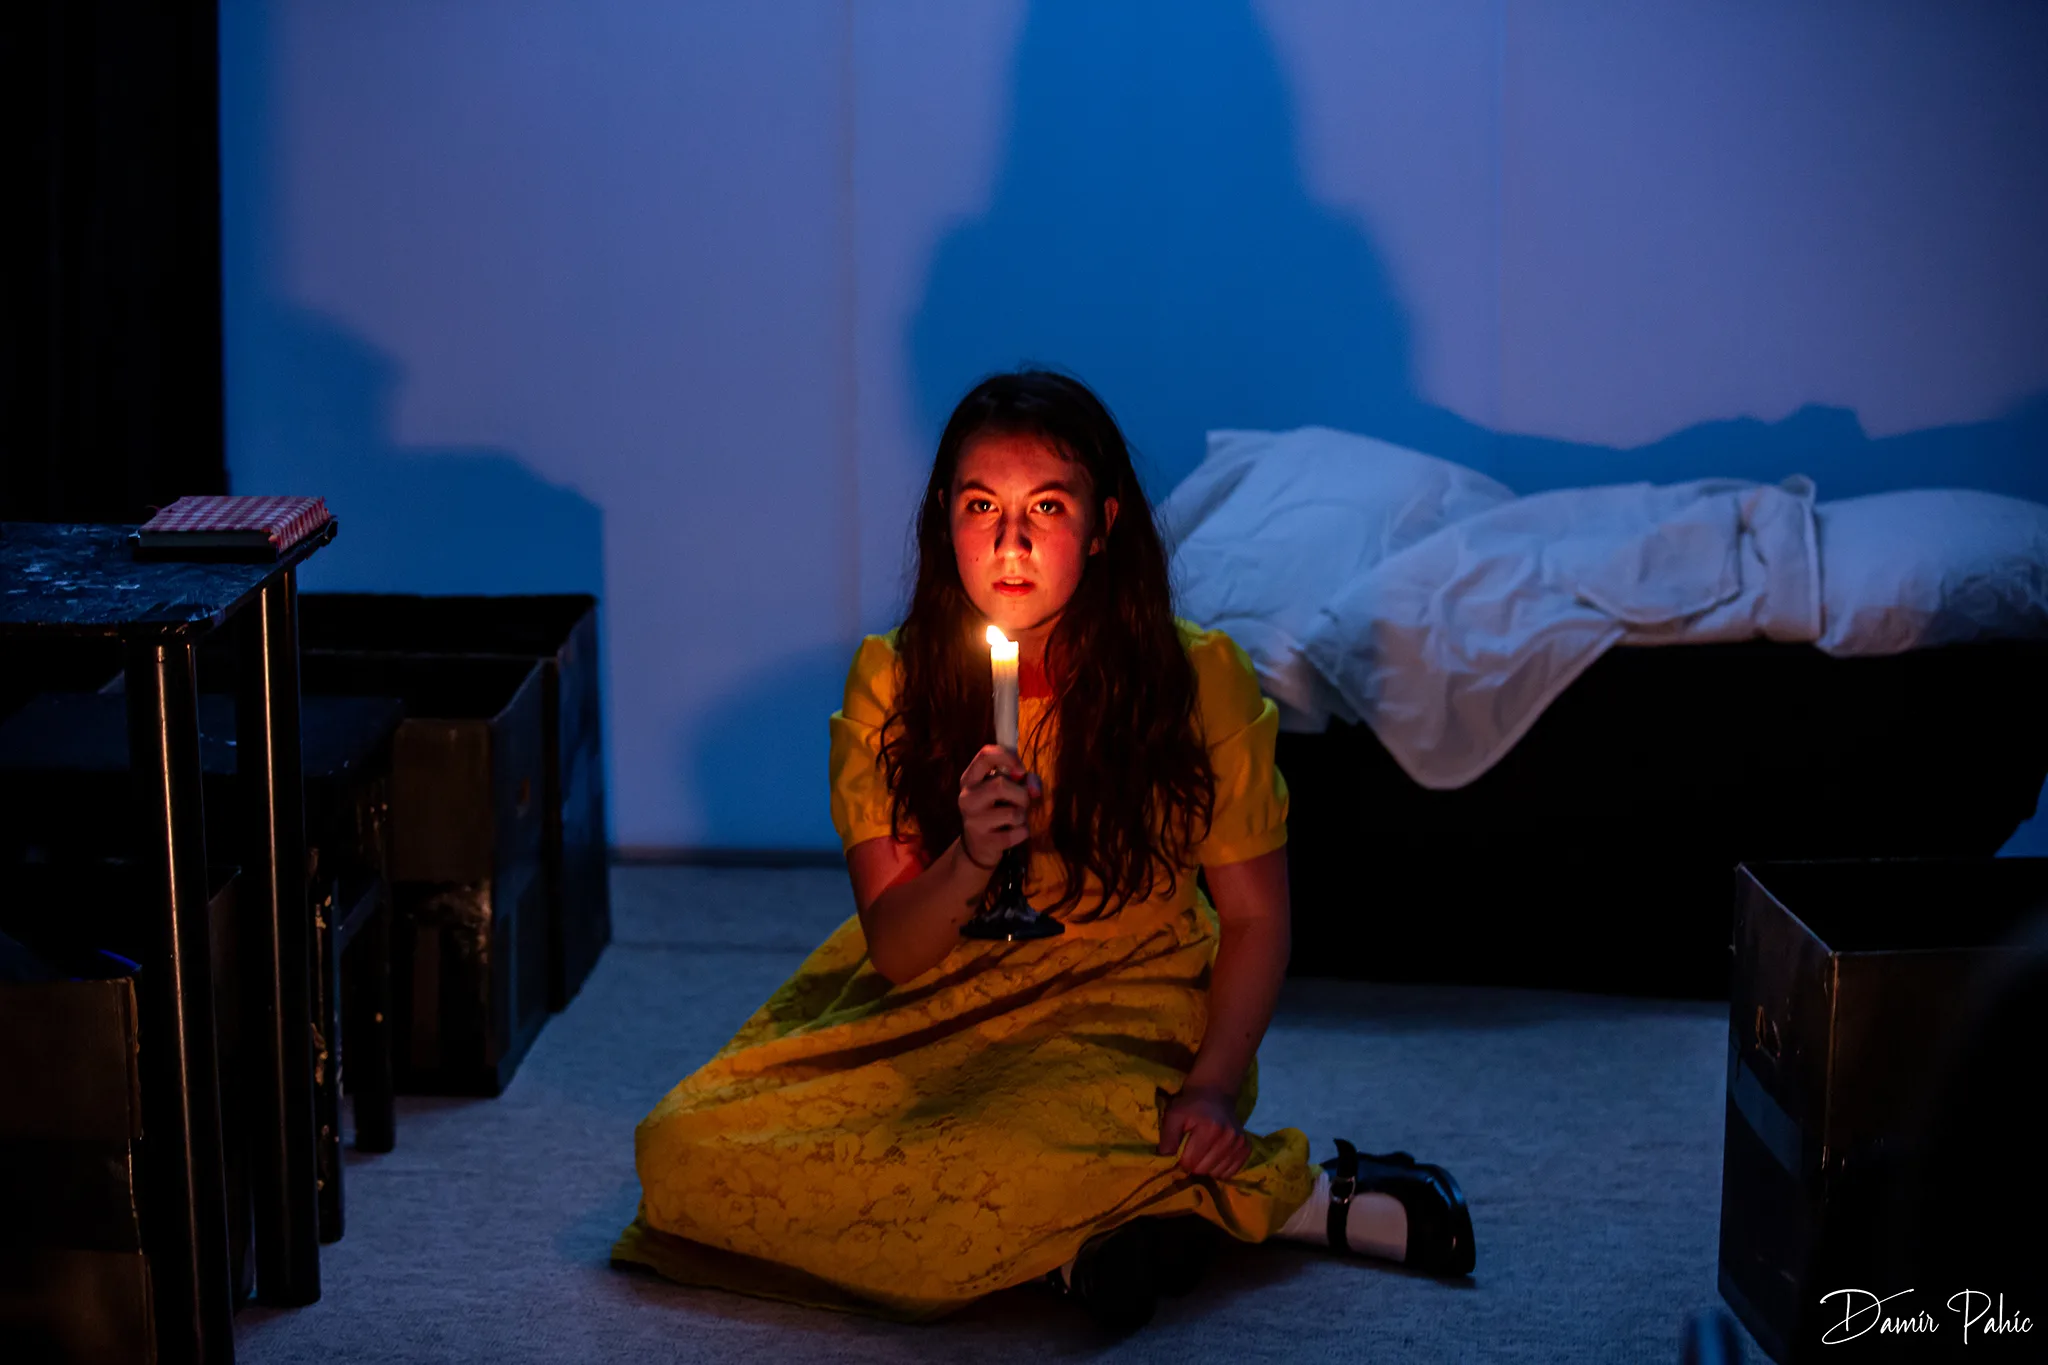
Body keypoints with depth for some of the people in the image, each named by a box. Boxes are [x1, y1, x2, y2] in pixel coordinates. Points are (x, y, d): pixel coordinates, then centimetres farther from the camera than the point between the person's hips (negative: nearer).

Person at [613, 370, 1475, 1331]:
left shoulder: (1200, 678, -9)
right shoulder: (893, 682, -5)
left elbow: (1254, 916, -2)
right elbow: (892, 950, -7)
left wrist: (1214, 1084, -19)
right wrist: (969, 861, -28)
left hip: (1122, 1009, -5)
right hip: (931, 1014, 5)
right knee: (688, 1151, -19)